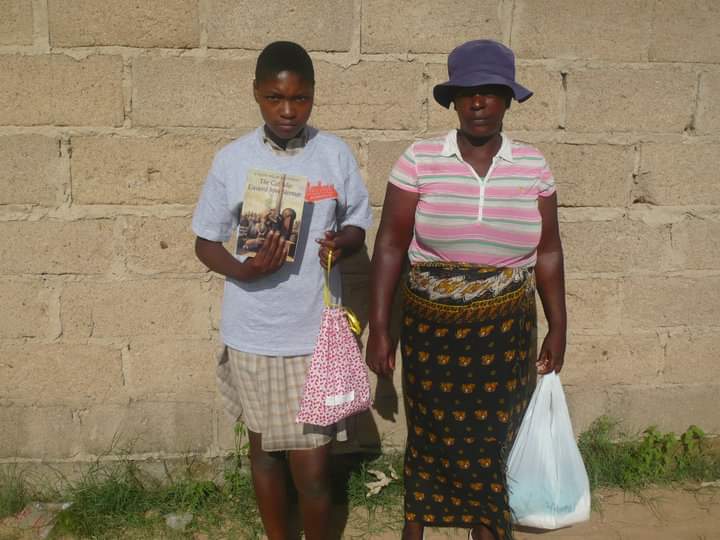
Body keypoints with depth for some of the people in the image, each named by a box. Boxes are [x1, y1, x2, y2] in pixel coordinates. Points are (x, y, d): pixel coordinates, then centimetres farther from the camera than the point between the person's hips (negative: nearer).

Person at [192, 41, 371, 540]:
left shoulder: (336, 154, -4)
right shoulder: (232, 160, -5)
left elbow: (358, 225, 7)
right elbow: (206, 241, 2)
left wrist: (341, 242, -16)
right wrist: (243, 271, -18)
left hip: (315, 333, -1)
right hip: (253, 333, 1)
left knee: (311, 466, 0)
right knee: (265, 444, 18)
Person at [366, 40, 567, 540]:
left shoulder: (532, 165, -1)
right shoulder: (419, 160, -7)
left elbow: (548, 253, 4)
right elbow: (390, 246, -6)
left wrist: (558, 328, 6)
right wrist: (379, 328, -8)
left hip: (505, 332, 1)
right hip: (431, 329, -1)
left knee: (491, 439, 10)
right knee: (431, 432, 13)